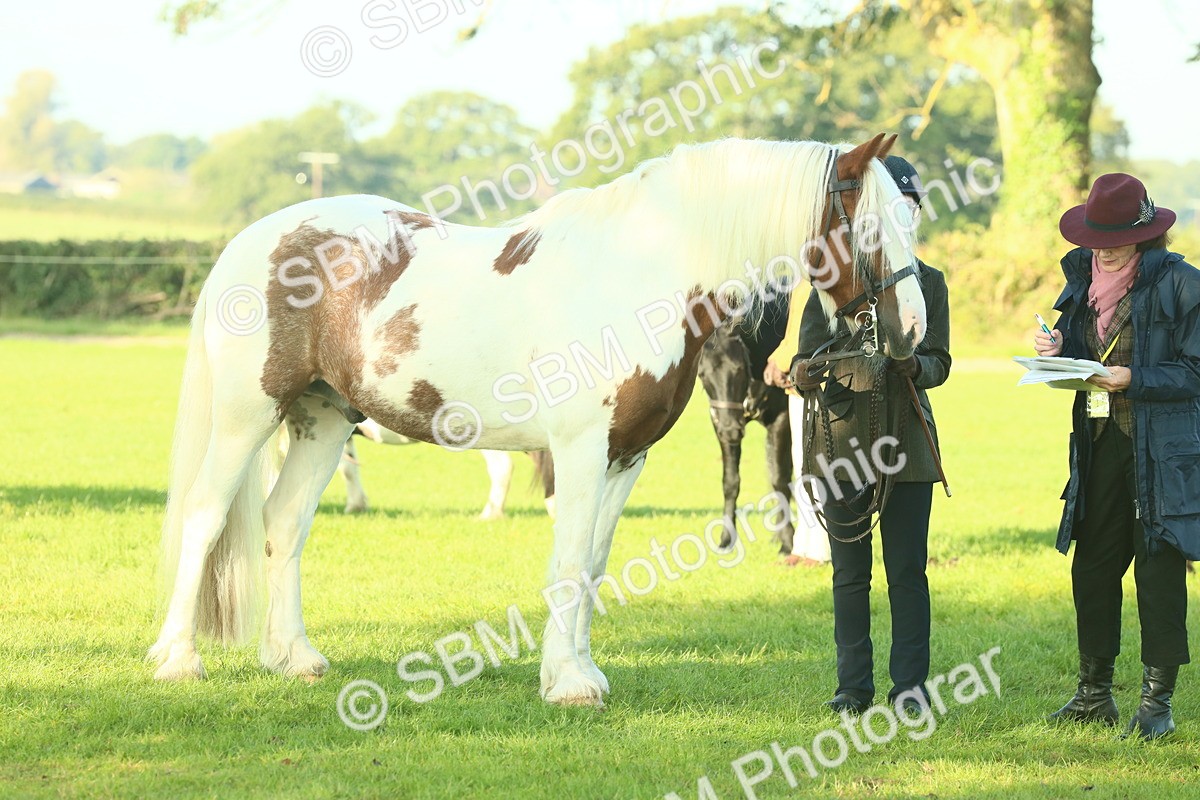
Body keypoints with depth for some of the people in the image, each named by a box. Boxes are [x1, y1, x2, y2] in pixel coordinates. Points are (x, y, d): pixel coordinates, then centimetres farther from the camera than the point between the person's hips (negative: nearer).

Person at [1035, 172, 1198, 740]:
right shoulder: (1084, 279, 10)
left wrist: (1134, 379, -20)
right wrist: (1056, 351, -4)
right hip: (1098, 443, 6)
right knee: (1092, 567, 8)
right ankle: (1094, 693, 19)